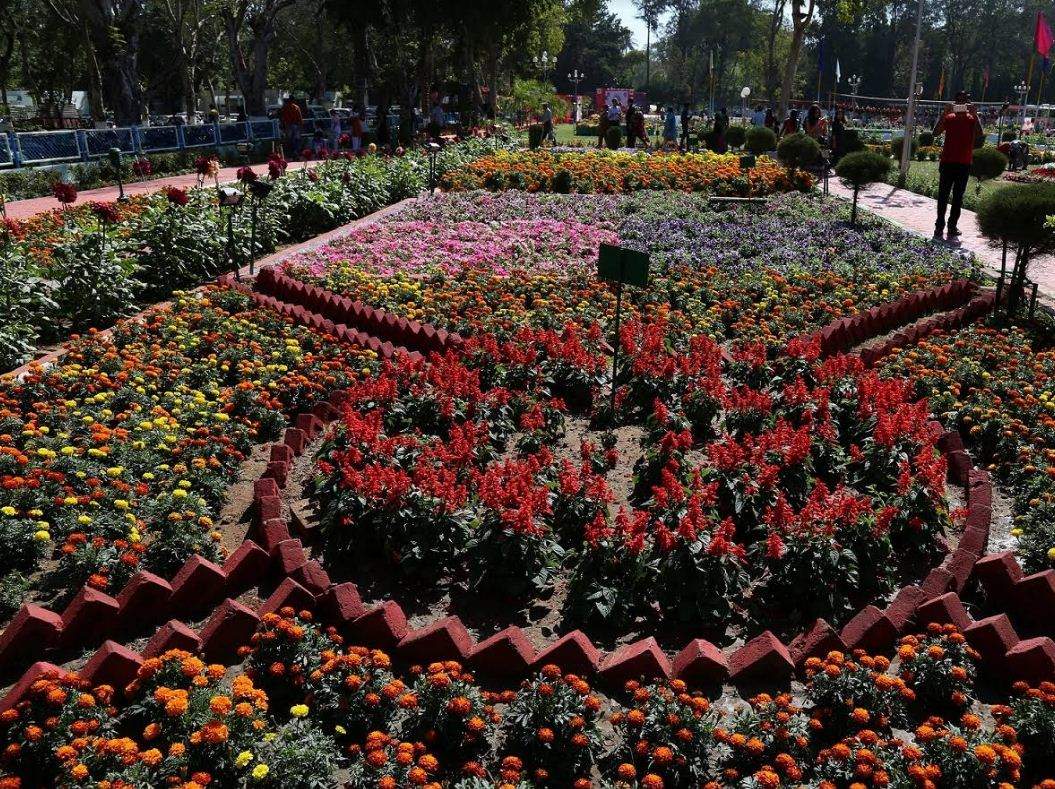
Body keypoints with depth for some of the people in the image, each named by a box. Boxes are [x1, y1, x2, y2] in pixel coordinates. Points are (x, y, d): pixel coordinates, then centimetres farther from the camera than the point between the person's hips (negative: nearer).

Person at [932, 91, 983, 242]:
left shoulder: (972, 119, 2)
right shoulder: (948, 118, 3)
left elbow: (979, 132, -17)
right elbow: (936, 132, -13)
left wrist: (974, 113, -20)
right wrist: (945, 113, -19)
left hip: (964, 164, 0)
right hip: (947, 162, 0)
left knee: (958, 198, 4)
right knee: (943, 196, 3)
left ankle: (952, 229, 7)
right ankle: (939, 227, 8)